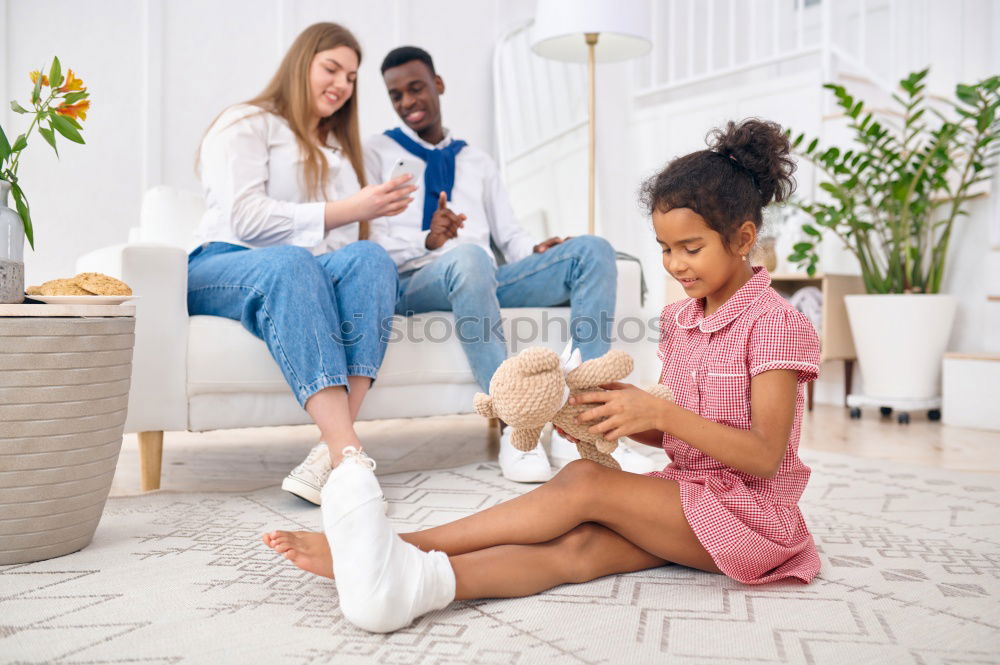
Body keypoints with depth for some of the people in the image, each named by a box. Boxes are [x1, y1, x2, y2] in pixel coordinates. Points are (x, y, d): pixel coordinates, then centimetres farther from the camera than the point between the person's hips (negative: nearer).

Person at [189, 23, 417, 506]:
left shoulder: (339, 149, 32)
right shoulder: (246, 124, 11)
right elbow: (244, 217, -8)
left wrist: (375, 208, -3)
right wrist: (346, 211, -8)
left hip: (303, 274, 4)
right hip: (224, 268, -4)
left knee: (370, 257, -30)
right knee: (290, 261, -39)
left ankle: (331, 447, -45)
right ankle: (348, 451, -52)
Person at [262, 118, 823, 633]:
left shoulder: (776, 323, -10)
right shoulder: (681, 320, 12)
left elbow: (766, 457, -18)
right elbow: (665, 437, 10)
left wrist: (660, 412, -28)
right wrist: (603, 415, -11)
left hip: (751, 512, -5)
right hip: (685, 500, 5)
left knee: (585, 483, -27)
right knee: (577, 548, -25)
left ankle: (400, 546, -29)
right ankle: (417, 580, -48)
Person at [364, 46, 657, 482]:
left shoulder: (477, 162, 29)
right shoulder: (376, 154, 15)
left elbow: (509, 236, 20)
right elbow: (369, 239, -2)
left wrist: (535, 251, -4)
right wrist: (428, 241, -22)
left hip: (484, 280, 5)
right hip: (414, 282, -5)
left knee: (592, 250, -16)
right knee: (468, 257, -39)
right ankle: (512, 429, -36)